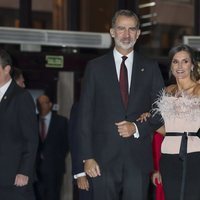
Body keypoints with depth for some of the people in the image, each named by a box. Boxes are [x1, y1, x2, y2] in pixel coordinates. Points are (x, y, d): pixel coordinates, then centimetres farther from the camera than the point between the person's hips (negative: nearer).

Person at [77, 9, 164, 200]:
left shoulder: (150, 67, 10)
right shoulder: (95, 67, 6)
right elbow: (85, 115, 3)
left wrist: (137, 128, -8)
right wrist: (87, 157, -4)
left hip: (139, 157, 1)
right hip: (104, 158, 0)